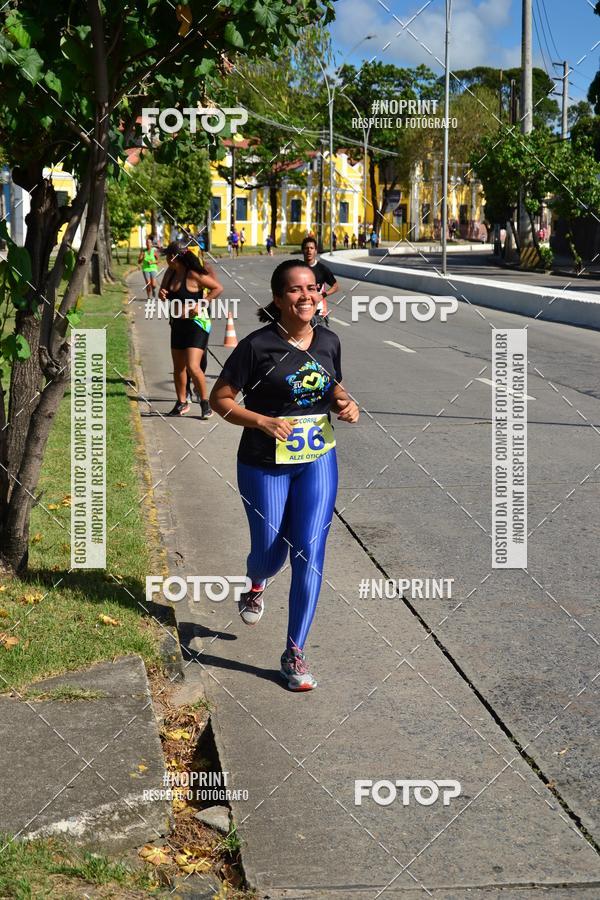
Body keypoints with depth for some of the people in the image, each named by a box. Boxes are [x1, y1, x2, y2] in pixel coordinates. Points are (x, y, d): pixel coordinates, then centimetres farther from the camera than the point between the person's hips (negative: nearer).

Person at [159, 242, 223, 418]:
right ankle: (182, 403, 28)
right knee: (178, 367, 14)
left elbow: (218, 288, -13)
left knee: (193, 367, -17)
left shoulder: (193, 275, -17)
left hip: (196, 324, -8)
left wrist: (201, 304, -19)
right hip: (177, 324, 8)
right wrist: (162, 293, -4)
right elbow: (164, 291, 20)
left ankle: (205, 402, -1)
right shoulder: (170, 273, 6)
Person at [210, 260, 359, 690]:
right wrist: (262, 421, -24)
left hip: (317, 461, 3)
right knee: (270, 552, 10)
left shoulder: (328, 341, 1)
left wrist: (346, 403, -3)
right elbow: (220, 399, -9)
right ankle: (257, 585, 51)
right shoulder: (258, 346, -14)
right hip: (265, 465, -3)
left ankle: (295, 652, 6)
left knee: (309, 553, -5)